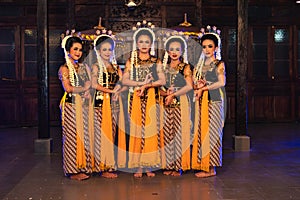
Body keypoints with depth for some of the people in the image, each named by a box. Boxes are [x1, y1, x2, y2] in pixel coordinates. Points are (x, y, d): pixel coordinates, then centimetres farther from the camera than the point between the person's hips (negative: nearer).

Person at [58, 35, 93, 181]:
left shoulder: (84, 67, 16)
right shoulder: (64, 69, -3)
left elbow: (90, 84, 13)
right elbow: (68, 88, -13)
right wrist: (84, 88, -2)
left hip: (85, 106, 6)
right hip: (72, 107, -6)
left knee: (85, 136, 5)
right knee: (73, 137, -4)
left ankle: (83, 166, 13)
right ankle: (73, 170, 4)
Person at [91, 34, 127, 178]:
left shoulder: (116, 67, 16)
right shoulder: (96, 66, 0)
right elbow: (94, 84, -14)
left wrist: (119, 90, -13)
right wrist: (111, 91, -16)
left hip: (114, 102, 5)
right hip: (102, 102, -5)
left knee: (113, 132, 5)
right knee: (103, 132, -5)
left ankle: (111, 165, 13)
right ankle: (103, 168, 1)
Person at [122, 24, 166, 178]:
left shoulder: (156, 61, 8)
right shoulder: (131, 61, 7)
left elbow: (162, 80, -3)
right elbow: (124, 80, -4)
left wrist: (147, 85, -14)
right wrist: (141, 83, -14)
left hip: (152, 99, 0)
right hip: (136, 99, 0)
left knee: (151, 131, -1)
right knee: (136, 131, -2)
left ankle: (149, 166, 7)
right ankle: (138, 166, 4)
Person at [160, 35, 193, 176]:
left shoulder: (185, 67, 0)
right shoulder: (164, 67, 13)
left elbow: (189, 86, -13)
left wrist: (173, 95, -13)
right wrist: (165, 93, -10)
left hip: (181, 103, -4)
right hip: (167, 104, 4)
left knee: (179, 133, -3)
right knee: (167, 134, 5)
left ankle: (179, 166, 3)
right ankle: (169, 165, 12)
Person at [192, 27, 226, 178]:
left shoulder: (219, 64, -2)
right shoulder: (200, 64, 16)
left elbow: (222, 82, -17)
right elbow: (193, 83, 15)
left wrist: (203, 88, -13)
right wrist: (198, 86, -7)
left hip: (213, 101, -6)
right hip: (201, 102, 6)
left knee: (210, 132, -5)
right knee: (201, 132, 6)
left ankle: (211, 168, 1)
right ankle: (203, 165, 12)